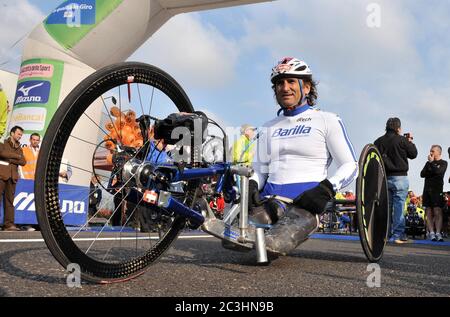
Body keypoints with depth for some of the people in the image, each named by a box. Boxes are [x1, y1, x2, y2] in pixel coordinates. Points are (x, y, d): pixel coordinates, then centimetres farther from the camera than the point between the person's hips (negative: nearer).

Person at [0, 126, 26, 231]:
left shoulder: (19, 149, 21)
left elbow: (23, 162, 6)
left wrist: (10, 159, -7)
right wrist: (16, 156, -3)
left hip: (12, 176, 4)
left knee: (9, 201, 0)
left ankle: (9, 224, -4)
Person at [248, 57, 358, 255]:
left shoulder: (327, 121, 10)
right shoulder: (269, 128, 25)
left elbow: (350, 166, 4)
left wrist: (326, 189, -15)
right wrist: (251, 184, -2)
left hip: (305, 200, -2)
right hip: (270, 198, 2)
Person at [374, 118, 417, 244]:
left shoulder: (378, 142, 6)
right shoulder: (402, 140, -7)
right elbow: (413, 154, 4)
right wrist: (410, 142, 17)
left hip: (383, 178, 4)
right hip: (399, 177, -4)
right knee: (399, 206, -2)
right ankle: (398, 235, -3)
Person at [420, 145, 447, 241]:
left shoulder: (443, 163, 7)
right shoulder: (428, 163, 22)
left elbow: (438, 171, -12)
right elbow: (422, 174, 11)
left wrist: (431, 162, -2)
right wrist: (431, 170, -5)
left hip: (437, 190, -5)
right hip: (427, 189, 5)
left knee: (437, 212, -11)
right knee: (429, 213, -2)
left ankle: (438, 233, -13)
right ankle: (431, 233, -3)